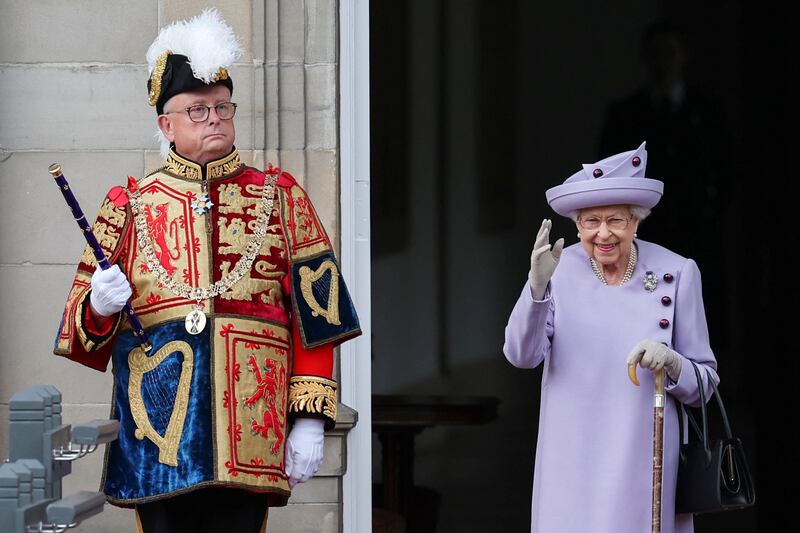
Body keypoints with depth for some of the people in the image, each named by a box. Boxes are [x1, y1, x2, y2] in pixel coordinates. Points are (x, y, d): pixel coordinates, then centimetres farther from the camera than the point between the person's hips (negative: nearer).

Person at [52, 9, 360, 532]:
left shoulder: (280, 197, 10)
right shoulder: (128, 206, 11)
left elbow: (315, 318, 7)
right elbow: (84, 326, 12)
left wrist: (310, 420, -1)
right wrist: (100, 306, -12)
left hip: (250, 442, 0)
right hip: (157, 441, 0)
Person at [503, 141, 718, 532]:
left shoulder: (676, 274, -3)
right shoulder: (561, 268, -1)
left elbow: (705, 381, 2)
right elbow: (522, 355, -13)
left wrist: (671, 362, -19)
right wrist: (538, 285, -27)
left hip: (642, 460, -1)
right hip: (571, 462, 1)